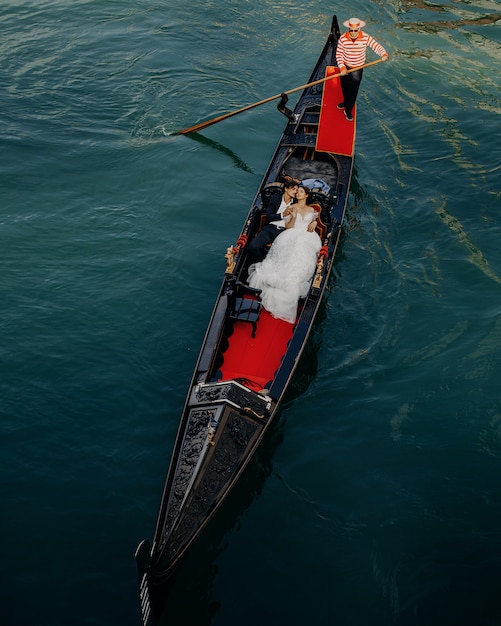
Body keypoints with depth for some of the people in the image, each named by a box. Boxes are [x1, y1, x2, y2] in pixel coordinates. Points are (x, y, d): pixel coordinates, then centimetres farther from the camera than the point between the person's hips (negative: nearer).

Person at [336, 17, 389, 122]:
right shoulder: (343, 39, -18)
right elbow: (338, 54, -12)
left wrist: (384, 54, -38)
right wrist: (342, 68, -23)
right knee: (345, 88, 21)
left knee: (353, 90, 7)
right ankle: (346, 102, 51)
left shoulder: (366, 38, -18)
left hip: (358, 69, -1)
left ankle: (348, 110, 26)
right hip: (345, 67, 1)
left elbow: (377, 46, -17)